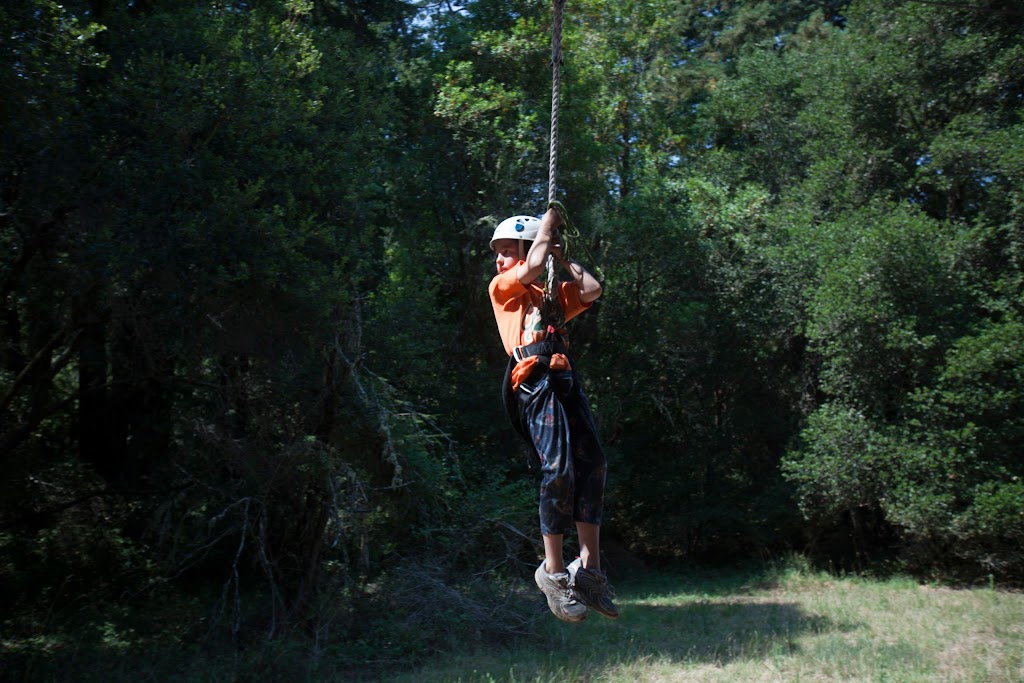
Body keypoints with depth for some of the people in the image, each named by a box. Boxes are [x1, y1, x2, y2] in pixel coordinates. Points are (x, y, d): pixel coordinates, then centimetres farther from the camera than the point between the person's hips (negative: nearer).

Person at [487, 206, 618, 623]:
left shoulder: (554, 294, 28)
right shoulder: (502, 288, 13)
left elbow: (591, 289, 13)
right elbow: (533, 267, -4)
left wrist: (564, 259, 24)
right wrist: (549, 222, 10)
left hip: (566, 382, 6)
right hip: (535, 383, -6)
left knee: (592, 464, -2)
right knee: (559, 469, -16)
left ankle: (588, 568, 4)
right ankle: (553, 571, -7)